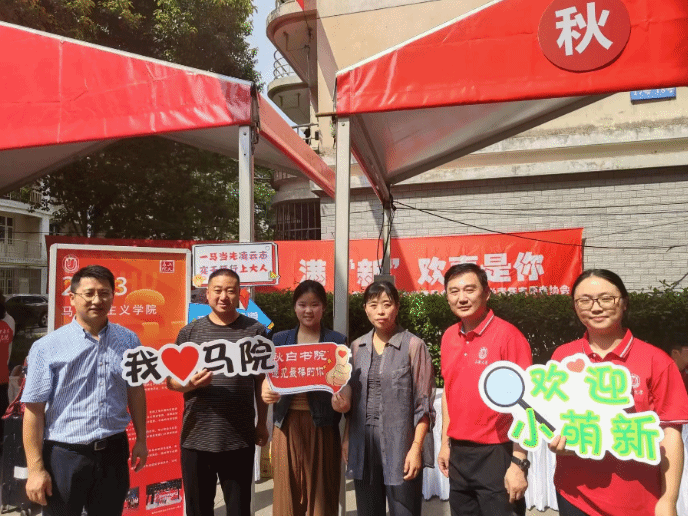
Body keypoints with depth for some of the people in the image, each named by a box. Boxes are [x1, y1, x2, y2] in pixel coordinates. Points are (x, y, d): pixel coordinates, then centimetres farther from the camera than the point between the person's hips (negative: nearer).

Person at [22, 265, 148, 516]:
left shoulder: (129, 340, 0)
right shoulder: (47, 347, -10)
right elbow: (34, 409, -8)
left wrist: (141, 440, 10)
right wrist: (36, 468, -9)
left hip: (114, 452, 3)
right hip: (64, 455, -3)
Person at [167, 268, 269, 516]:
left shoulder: (255, 331, 0)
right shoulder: (189, 332, 3)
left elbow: (261, 380, 6)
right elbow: (171, 380, 6)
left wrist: (262, 423, 5)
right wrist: (190, 383, -16)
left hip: (240, 440, -1)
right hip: (196, 438, 2)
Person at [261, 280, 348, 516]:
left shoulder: (337, 341, 3)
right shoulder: (280, 340, 8)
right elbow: (269, 377, 5)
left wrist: (343, 403, -21)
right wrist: (266, 394, -17)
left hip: (322, 423, -1)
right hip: (288, 423, 2)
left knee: (320, 492, 5)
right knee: (287, 491, 7)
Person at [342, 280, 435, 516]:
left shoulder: (413, 346, -8)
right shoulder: (358, 347, 8)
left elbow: (423, 404, -7)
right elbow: (352, 398, 13)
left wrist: (416, 447, -11)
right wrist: (347, 439, 9)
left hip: (401, 447, -4)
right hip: (363, 446, 5)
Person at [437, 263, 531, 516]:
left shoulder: (507, 335, -14)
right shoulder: (449, 337, 4)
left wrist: (518, 463, -15)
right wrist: (446, 443, 14)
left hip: (497, 454, -6)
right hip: (458, 453, 6)